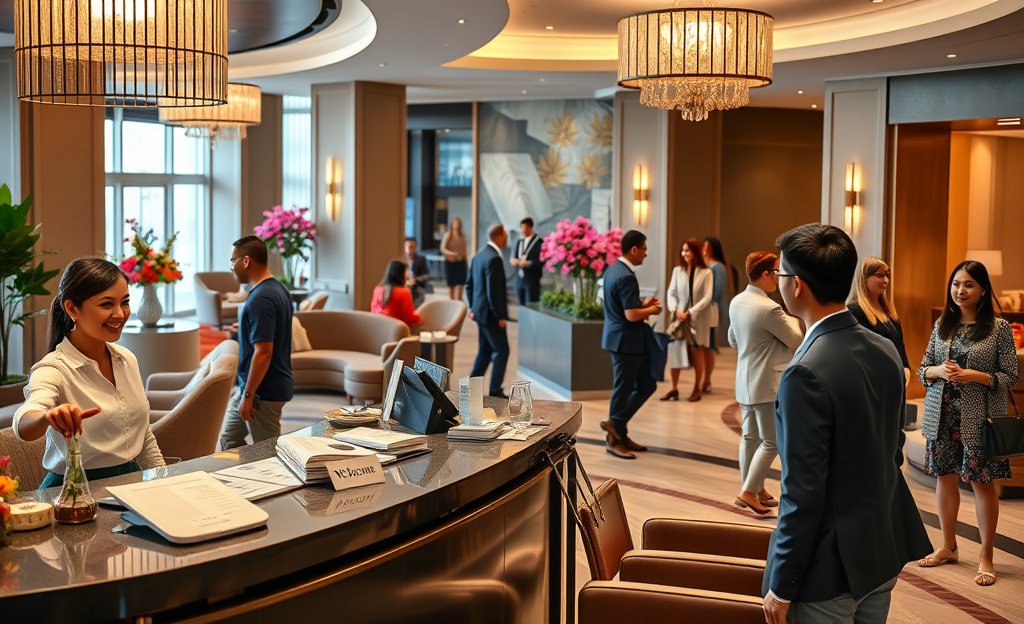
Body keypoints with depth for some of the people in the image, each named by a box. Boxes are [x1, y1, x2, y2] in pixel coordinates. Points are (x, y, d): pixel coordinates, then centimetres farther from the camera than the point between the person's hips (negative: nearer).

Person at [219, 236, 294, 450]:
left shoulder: (261, 299, -23)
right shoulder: (278, 289, 9)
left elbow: (263, 352, -27)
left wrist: (248, 395, -22)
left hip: (264, 392, -10)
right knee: (228, 441, 20)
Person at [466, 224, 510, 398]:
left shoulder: (478, 256, 9)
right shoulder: (494, 259, -20)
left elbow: (469, 285, 16)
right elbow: (493, 291, -23)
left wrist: (472, 307, 20)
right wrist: (500, 316, -18)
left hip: (480, 311, 9)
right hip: (490, 313, -9)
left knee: (485, 350, 17)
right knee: (501, 351, 0)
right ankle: (495, 389, 4)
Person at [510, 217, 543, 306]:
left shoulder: (539, 242, -6)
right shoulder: (520, 242, 15)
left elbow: (541, 261, -11)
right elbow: (514, 258, 17)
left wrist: (527, 263, -19)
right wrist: (514, 260, -5)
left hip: (532, 279, -6)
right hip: (520, 278, 6)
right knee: (522, 305, 6)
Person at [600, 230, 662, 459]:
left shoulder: (612, 270, 10)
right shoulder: (626, 277, -22)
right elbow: (631, 315, -26)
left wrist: (643, 304, 12)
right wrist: (651, 310, -8)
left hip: (620, 339, 10)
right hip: (625, 341, -10)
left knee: (646, 385, 15)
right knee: (623, 390, 3)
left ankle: (617, 427, 18)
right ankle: (615, 439, 15)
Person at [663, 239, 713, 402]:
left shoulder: (706, 273, -6)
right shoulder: (677, 271, 4)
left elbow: (707, 298, -9)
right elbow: (672, 293, 2)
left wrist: (690, 313, -16)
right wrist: (676, 311, -15)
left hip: (698, 319, -2)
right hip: (680, 316, 2)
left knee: (697, 352, 7)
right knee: (675, 351, -2)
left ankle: (697, 389, 15)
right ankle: (674, 389, 5)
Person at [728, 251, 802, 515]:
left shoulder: (736, 302, 4)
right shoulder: (770, 309, -22)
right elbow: (797, 340, -11)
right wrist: (792, 316, 5)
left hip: (744, 381, 9)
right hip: (766, 384, -9)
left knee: (750, 437, 15)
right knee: (771, 442, -1)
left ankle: (750, 488, 23)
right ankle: (749, 492, -3)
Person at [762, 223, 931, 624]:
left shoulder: (807, 373, -25)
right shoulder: (886, 351, 0)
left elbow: (803, 493, -23)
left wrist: (781, 588, -14)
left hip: (832, 564, -8)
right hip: (886, 557, 8)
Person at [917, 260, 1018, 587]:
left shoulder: (999, 328, -5)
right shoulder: (942, 325, 7)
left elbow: (1011, 376, -5)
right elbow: (922, 369, 11)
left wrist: (975, 376, -18)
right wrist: (939, 371, -11)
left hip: (979, 419, -4)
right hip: (942, 415, 4)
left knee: (982, 483, 1)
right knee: (944, 477, 11)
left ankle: (986, 557, 15)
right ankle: (948, 547, 27)